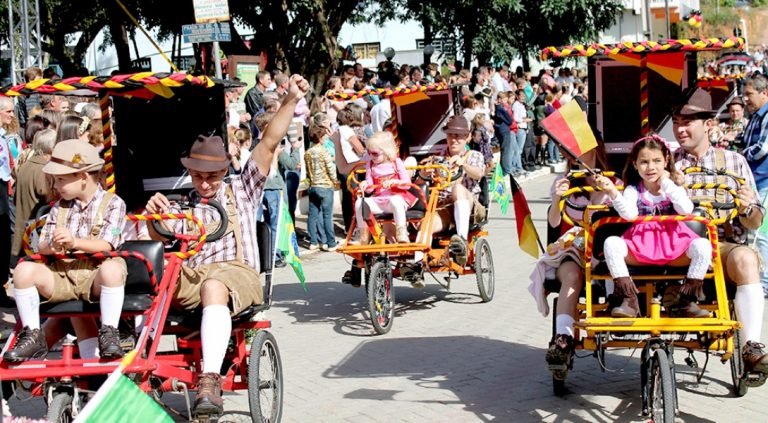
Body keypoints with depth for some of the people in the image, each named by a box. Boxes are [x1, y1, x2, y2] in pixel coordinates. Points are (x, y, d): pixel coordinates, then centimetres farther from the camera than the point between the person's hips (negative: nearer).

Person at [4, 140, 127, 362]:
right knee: (24, 270, -22)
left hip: (95, 275, -4)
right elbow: (41, 246, 7)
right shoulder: (59, 207, 16)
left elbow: (106, 245, -12)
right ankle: (33, 336, -12)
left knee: (111, 268, -39)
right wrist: (52, 247, -18)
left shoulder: (112, 203, 1)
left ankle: (109, 334, -28)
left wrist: (75, 242, -28)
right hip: (62, 274, 5)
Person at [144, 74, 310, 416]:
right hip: (189, 275, 3)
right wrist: (154, 217, -6)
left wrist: (291, 101, 1)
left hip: (235, 271, -3)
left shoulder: (242, 190, 22)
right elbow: (159, 241, 15)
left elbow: (269, 143, 11)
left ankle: (210, 380, -52)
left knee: (213, 287, -40)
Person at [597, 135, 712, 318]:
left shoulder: (674, 187, 10)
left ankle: (688, 301, -16)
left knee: (703, 245, -28)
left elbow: (686, 209, -11)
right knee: (611, 243, -28)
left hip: (673, 243, 0)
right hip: (641, 244, 0)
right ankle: (629, 300, -22)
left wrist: (666, 184, -7)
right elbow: (629, 213, -14)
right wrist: (613, 192, -28)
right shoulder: (633, 190, 7)